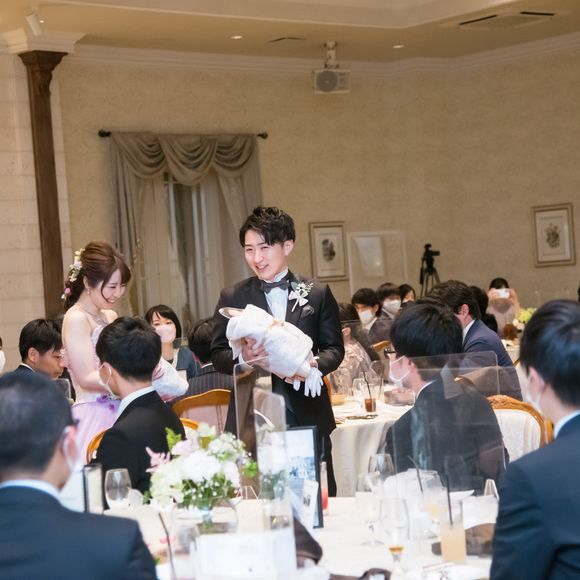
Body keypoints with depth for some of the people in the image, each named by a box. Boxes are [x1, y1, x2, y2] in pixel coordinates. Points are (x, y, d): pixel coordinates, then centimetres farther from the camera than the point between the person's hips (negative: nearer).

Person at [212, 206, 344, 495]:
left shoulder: (317, 294, 8)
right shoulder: (232, 297, 6)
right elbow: (217, 354, 6)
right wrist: (242, 357, -16)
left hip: (308, 417, 1)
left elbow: (334, 348, 8)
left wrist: (314, 364, -14)